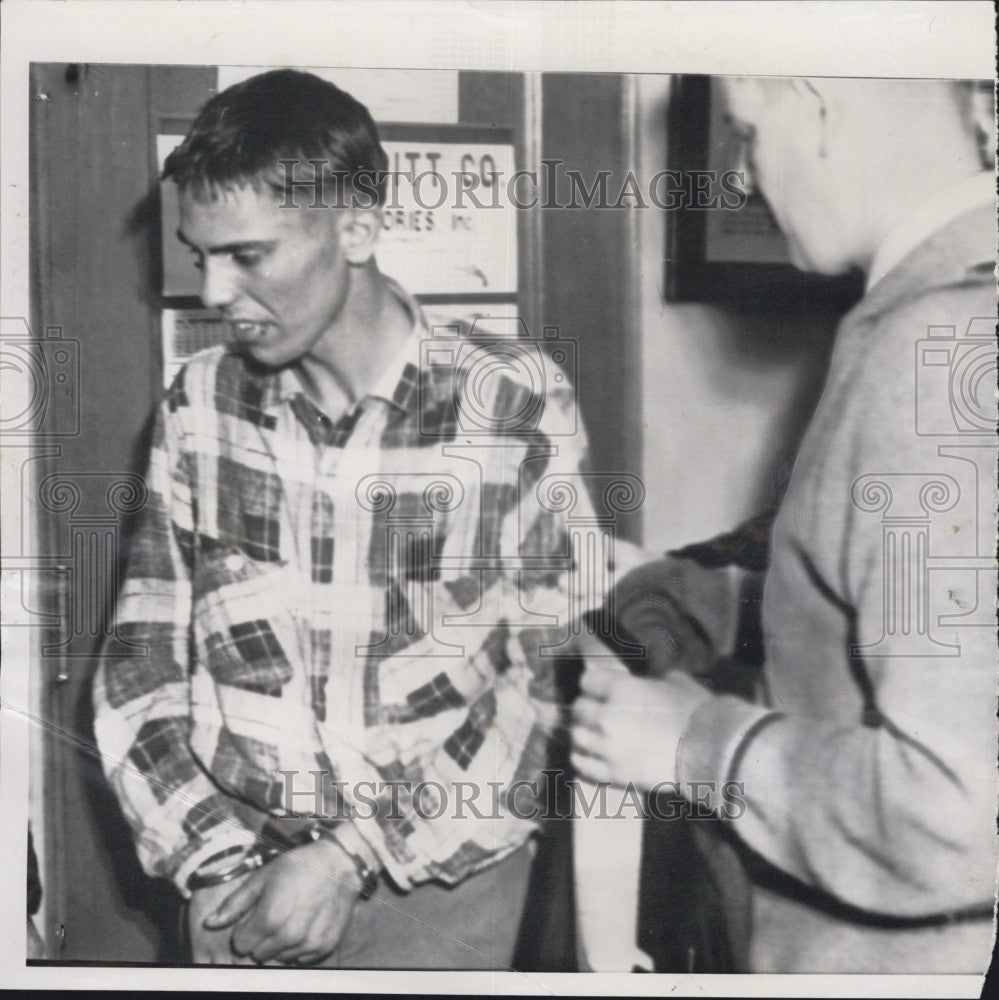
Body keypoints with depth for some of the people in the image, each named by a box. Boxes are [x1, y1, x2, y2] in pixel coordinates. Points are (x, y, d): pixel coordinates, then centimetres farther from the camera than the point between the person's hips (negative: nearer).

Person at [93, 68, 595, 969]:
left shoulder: (517, 410, -11)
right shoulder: (202, 405, -2)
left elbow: (551, 687, -11)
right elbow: (140, 666, 1)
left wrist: (353, 858, -15)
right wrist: (220, 863, -9)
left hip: (442, 886, -2)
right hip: (244, 882, 2)